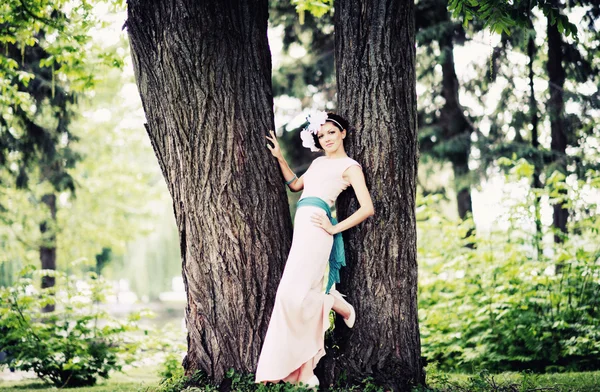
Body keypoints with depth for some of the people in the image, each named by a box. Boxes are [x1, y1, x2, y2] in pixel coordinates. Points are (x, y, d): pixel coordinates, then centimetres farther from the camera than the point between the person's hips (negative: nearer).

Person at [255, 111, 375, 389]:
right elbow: (295, 185, 35)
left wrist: (335, 228, -8)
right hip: (303, 226, 8)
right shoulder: (319, 162, 24)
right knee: (306, 295, 3)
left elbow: (367, 209, -5)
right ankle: (306, 373, 2)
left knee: (294, 292, -19)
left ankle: (341, 307, 7)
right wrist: (279, 158, 26)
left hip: (316, 227, -8)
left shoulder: (350, 166, 2)